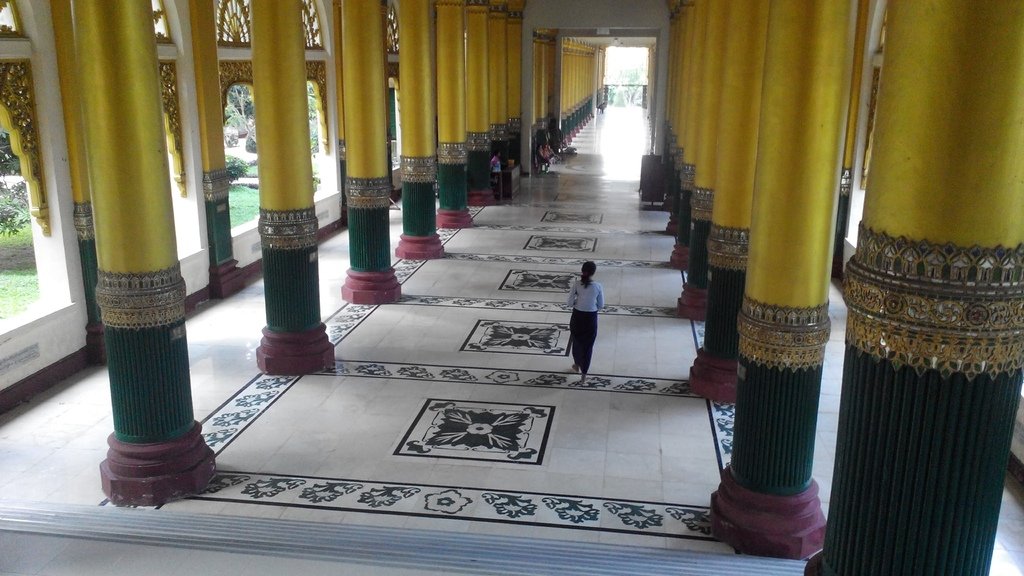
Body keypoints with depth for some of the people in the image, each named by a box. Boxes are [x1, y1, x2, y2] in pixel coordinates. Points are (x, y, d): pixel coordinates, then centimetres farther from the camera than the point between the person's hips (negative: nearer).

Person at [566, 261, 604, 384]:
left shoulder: (576, 284, -15)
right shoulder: (598, 287, -14)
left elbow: (569, 302, -12)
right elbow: (601, 305, -4)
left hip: (577, 317, 1)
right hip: (591, 318, -1)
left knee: (576, 342, 26)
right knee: (587, 346, 13)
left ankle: (577, 365, 46)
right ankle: (583, 374, 18)